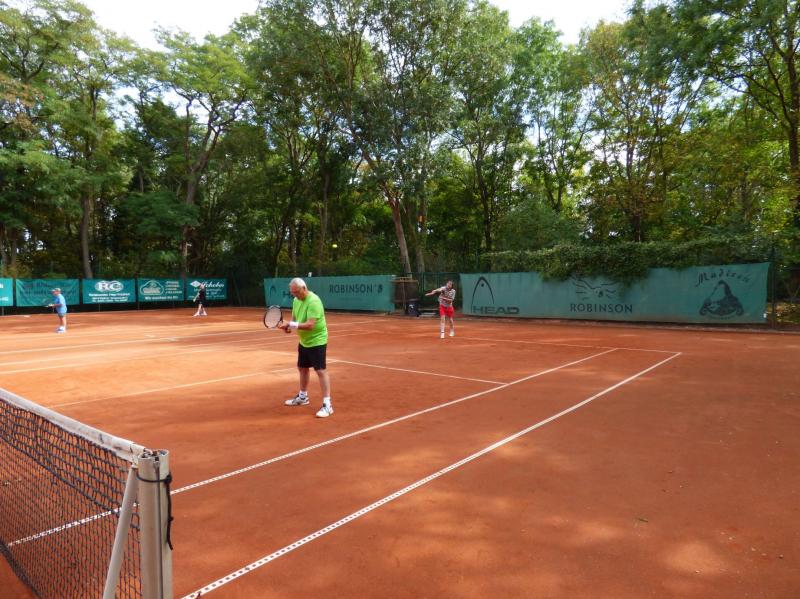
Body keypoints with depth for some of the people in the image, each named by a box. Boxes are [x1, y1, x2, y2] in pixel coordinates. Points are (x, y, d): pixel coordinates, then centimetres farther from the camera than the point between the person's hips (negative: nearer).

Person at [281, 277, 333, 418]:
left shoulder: (313, 301, -24)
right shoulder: (296, 300, 4)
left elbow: (310, 325, -30)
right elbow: (295, 318, 12)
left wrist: (293, 325, -32)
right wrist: (290, 326, -9)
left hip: (317, 341, -9)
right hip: (304, 341, 9)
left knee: (321, 371, -10)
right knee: (302, 368, 20)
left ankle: (327, 405, -7)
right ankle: (302, 397, 40)